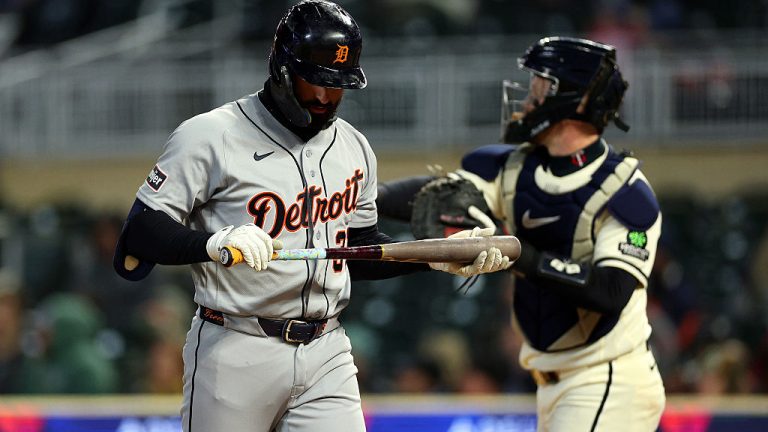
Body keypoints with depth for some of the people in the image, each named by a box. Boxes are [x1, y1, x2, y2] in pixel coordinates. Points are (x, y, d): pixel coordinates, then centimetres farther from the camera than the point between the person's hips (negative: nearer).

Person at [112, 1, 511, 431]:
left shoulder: (354, 148, 13)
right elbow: (141, 230, -11)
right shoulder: (212, 136, -6)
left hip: (327, 356, 4)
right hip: (235, 353, -4)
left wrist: (438, 257, 7)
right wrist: (214, 242, -29)